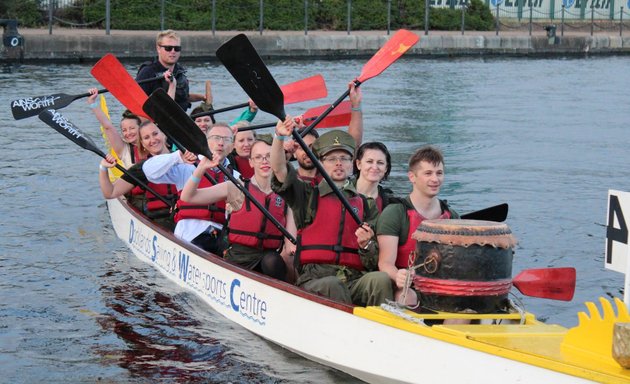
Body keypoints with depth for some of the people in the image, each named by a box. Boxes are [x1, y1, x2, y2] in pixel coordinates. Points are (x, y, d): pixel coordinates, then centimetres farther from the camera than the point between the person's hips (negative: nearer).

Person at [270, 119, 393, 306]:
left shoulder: (366, 205, 22)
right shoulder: (307, 196, 17)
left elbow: (374, 264, 17)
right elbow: (279, 169, -1)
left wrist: (366, 245, -6)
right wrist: (279, 138, -17)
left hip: (355, 281, 2)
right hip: (314, 280, -2)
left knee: (381, 279, -31)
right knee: (332, 285, -37)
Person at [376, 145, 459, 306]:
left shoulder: (452, 217, 14)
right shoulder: (394, 213, -4)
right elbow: (385, 263, -13)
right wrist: (397, 276, -36)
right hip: (406, 286, -5)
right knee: (408, 296, -37)